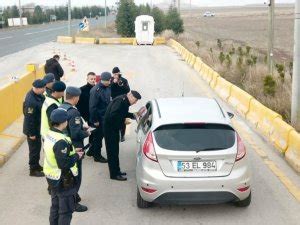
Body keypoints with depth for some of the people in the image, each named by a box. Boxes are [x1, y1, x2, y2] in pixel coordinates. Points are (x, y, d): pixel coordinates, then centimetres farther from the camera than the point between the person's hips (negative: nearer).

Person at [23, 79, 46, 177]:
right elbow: (29, 118, -27)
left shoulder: (38, 94, -5)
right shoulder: (31, 101, -33)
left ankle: (36, 165, 41)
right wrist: (31, 133, -19)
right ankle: (33, 170, 23)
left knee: (37, 147, 23)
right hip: (33, 129, -9)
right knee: (34, 148, 7)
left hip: (38, 127, 9)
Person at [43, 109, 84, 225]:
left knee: (55, 206, 23)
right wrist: (76, 156, -15)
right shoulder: (61, 141, -29)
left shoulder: (49, 135, -1)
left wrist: (72, 151, 7)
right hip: (63, 180, -9)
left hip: (52, 177, 9)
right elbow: (64, 164, -30)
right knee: (66, 210, 7)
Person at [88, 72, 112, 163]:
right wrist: (95, 120, -19)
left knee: (98, 135, 19)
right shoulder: (95, 90, -21)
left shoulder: (108, 88, 3)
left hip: (105, 117, 8)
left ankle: (91, 151, 35)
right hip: (98, 118, -8)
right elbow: (93, 106, -21)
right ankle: (97, 156, 17)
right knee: (98, 136, 4)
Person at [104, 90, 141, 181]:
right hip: (110, 128, -10)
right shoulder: (121, 100, -22)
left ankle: (116, 171, 28)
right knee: (112, 151, -2)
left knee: (114, 151, 17)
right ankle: (114, 174, 6)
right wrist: (124, 120, -20)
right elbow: (113, 115, -31)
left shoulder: (125, 102, 7)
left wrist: (133, 115, 4)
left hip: (114, 128, 10)